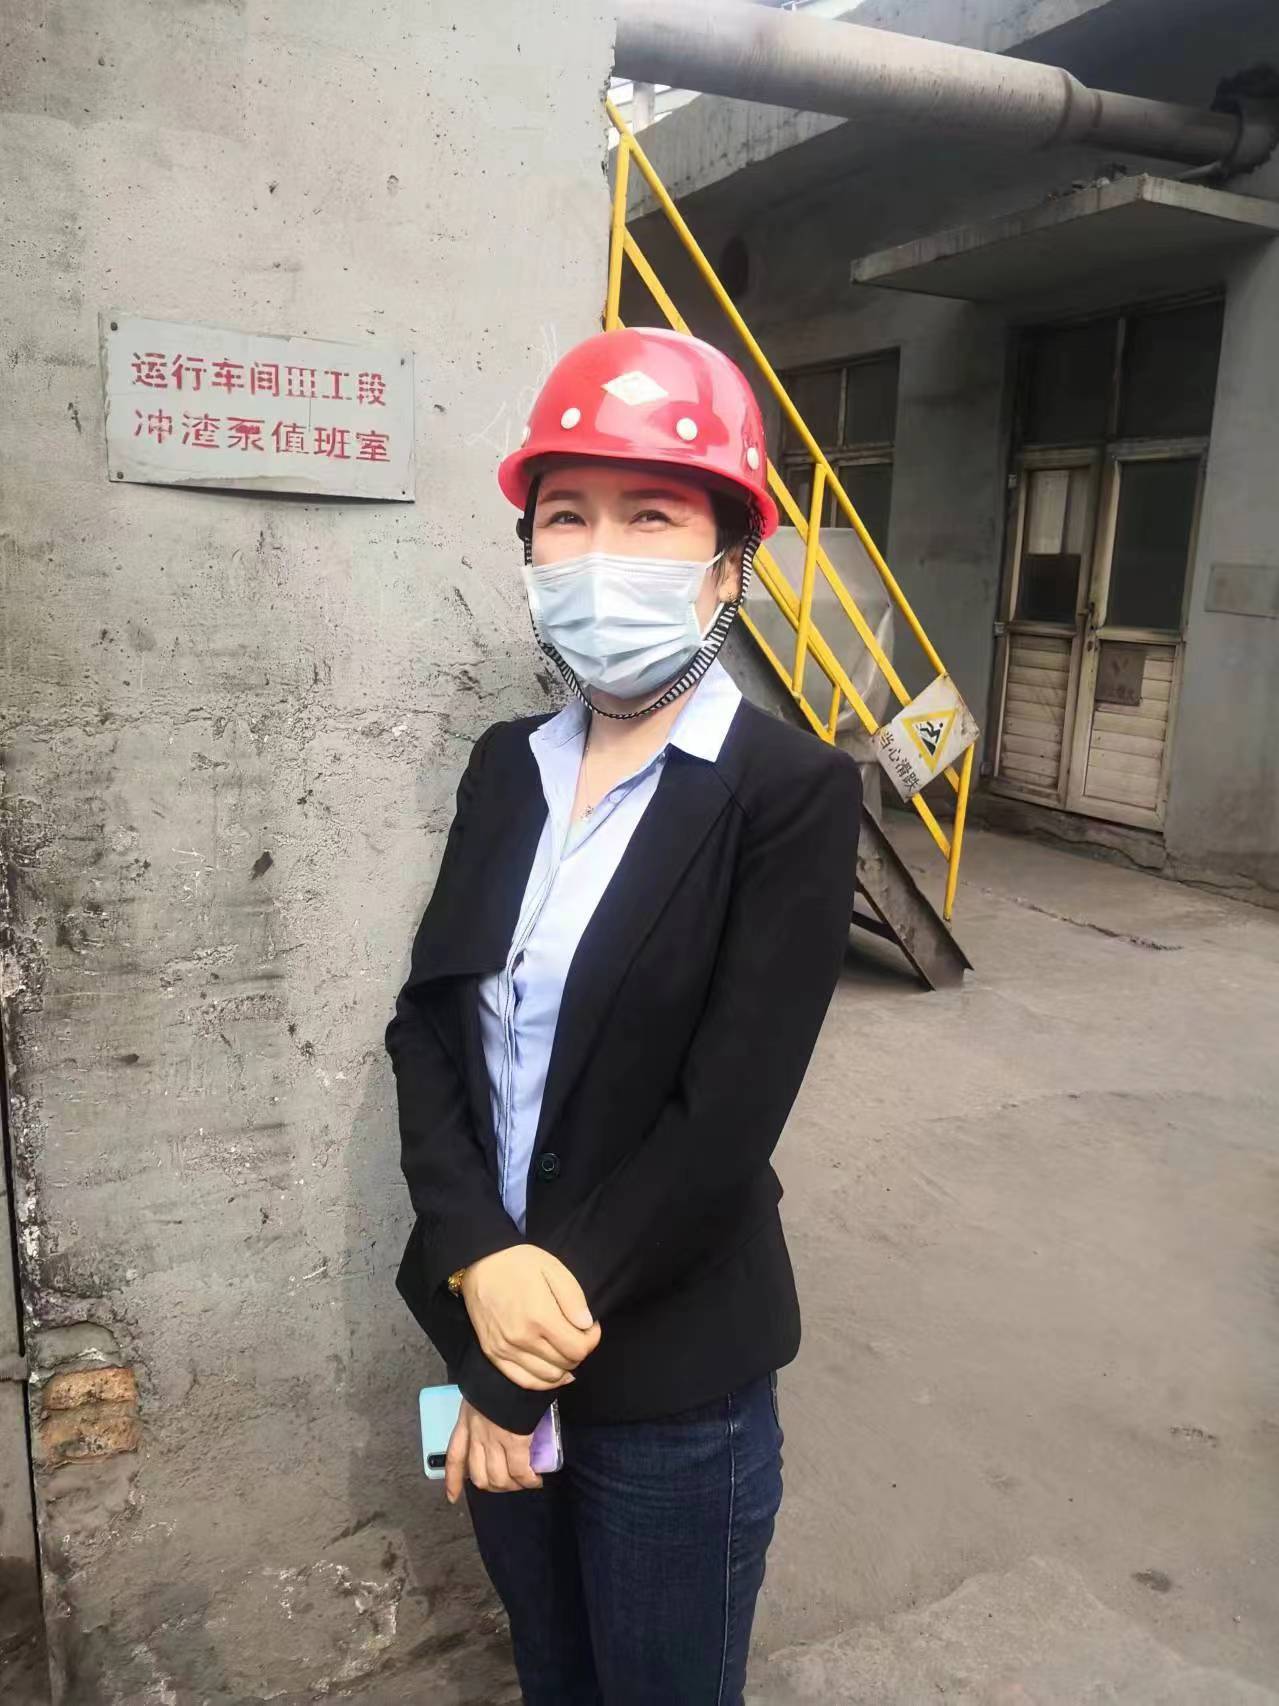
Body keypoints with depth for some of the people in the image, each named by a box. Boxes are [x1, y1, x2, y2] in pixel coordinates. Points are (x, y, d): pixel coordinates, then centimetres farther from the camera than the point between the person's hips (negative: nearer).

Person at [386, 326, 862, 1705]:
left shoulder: (793, 791, -16)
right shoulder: (507, 766, 1)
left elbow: (727, 1113, -20)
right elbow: (425, 1021, -2)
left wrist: (533, 1360, -14)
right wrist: (483, 1262, -16)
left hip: (670, 1371, -5)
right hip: (483, 1316, 5)